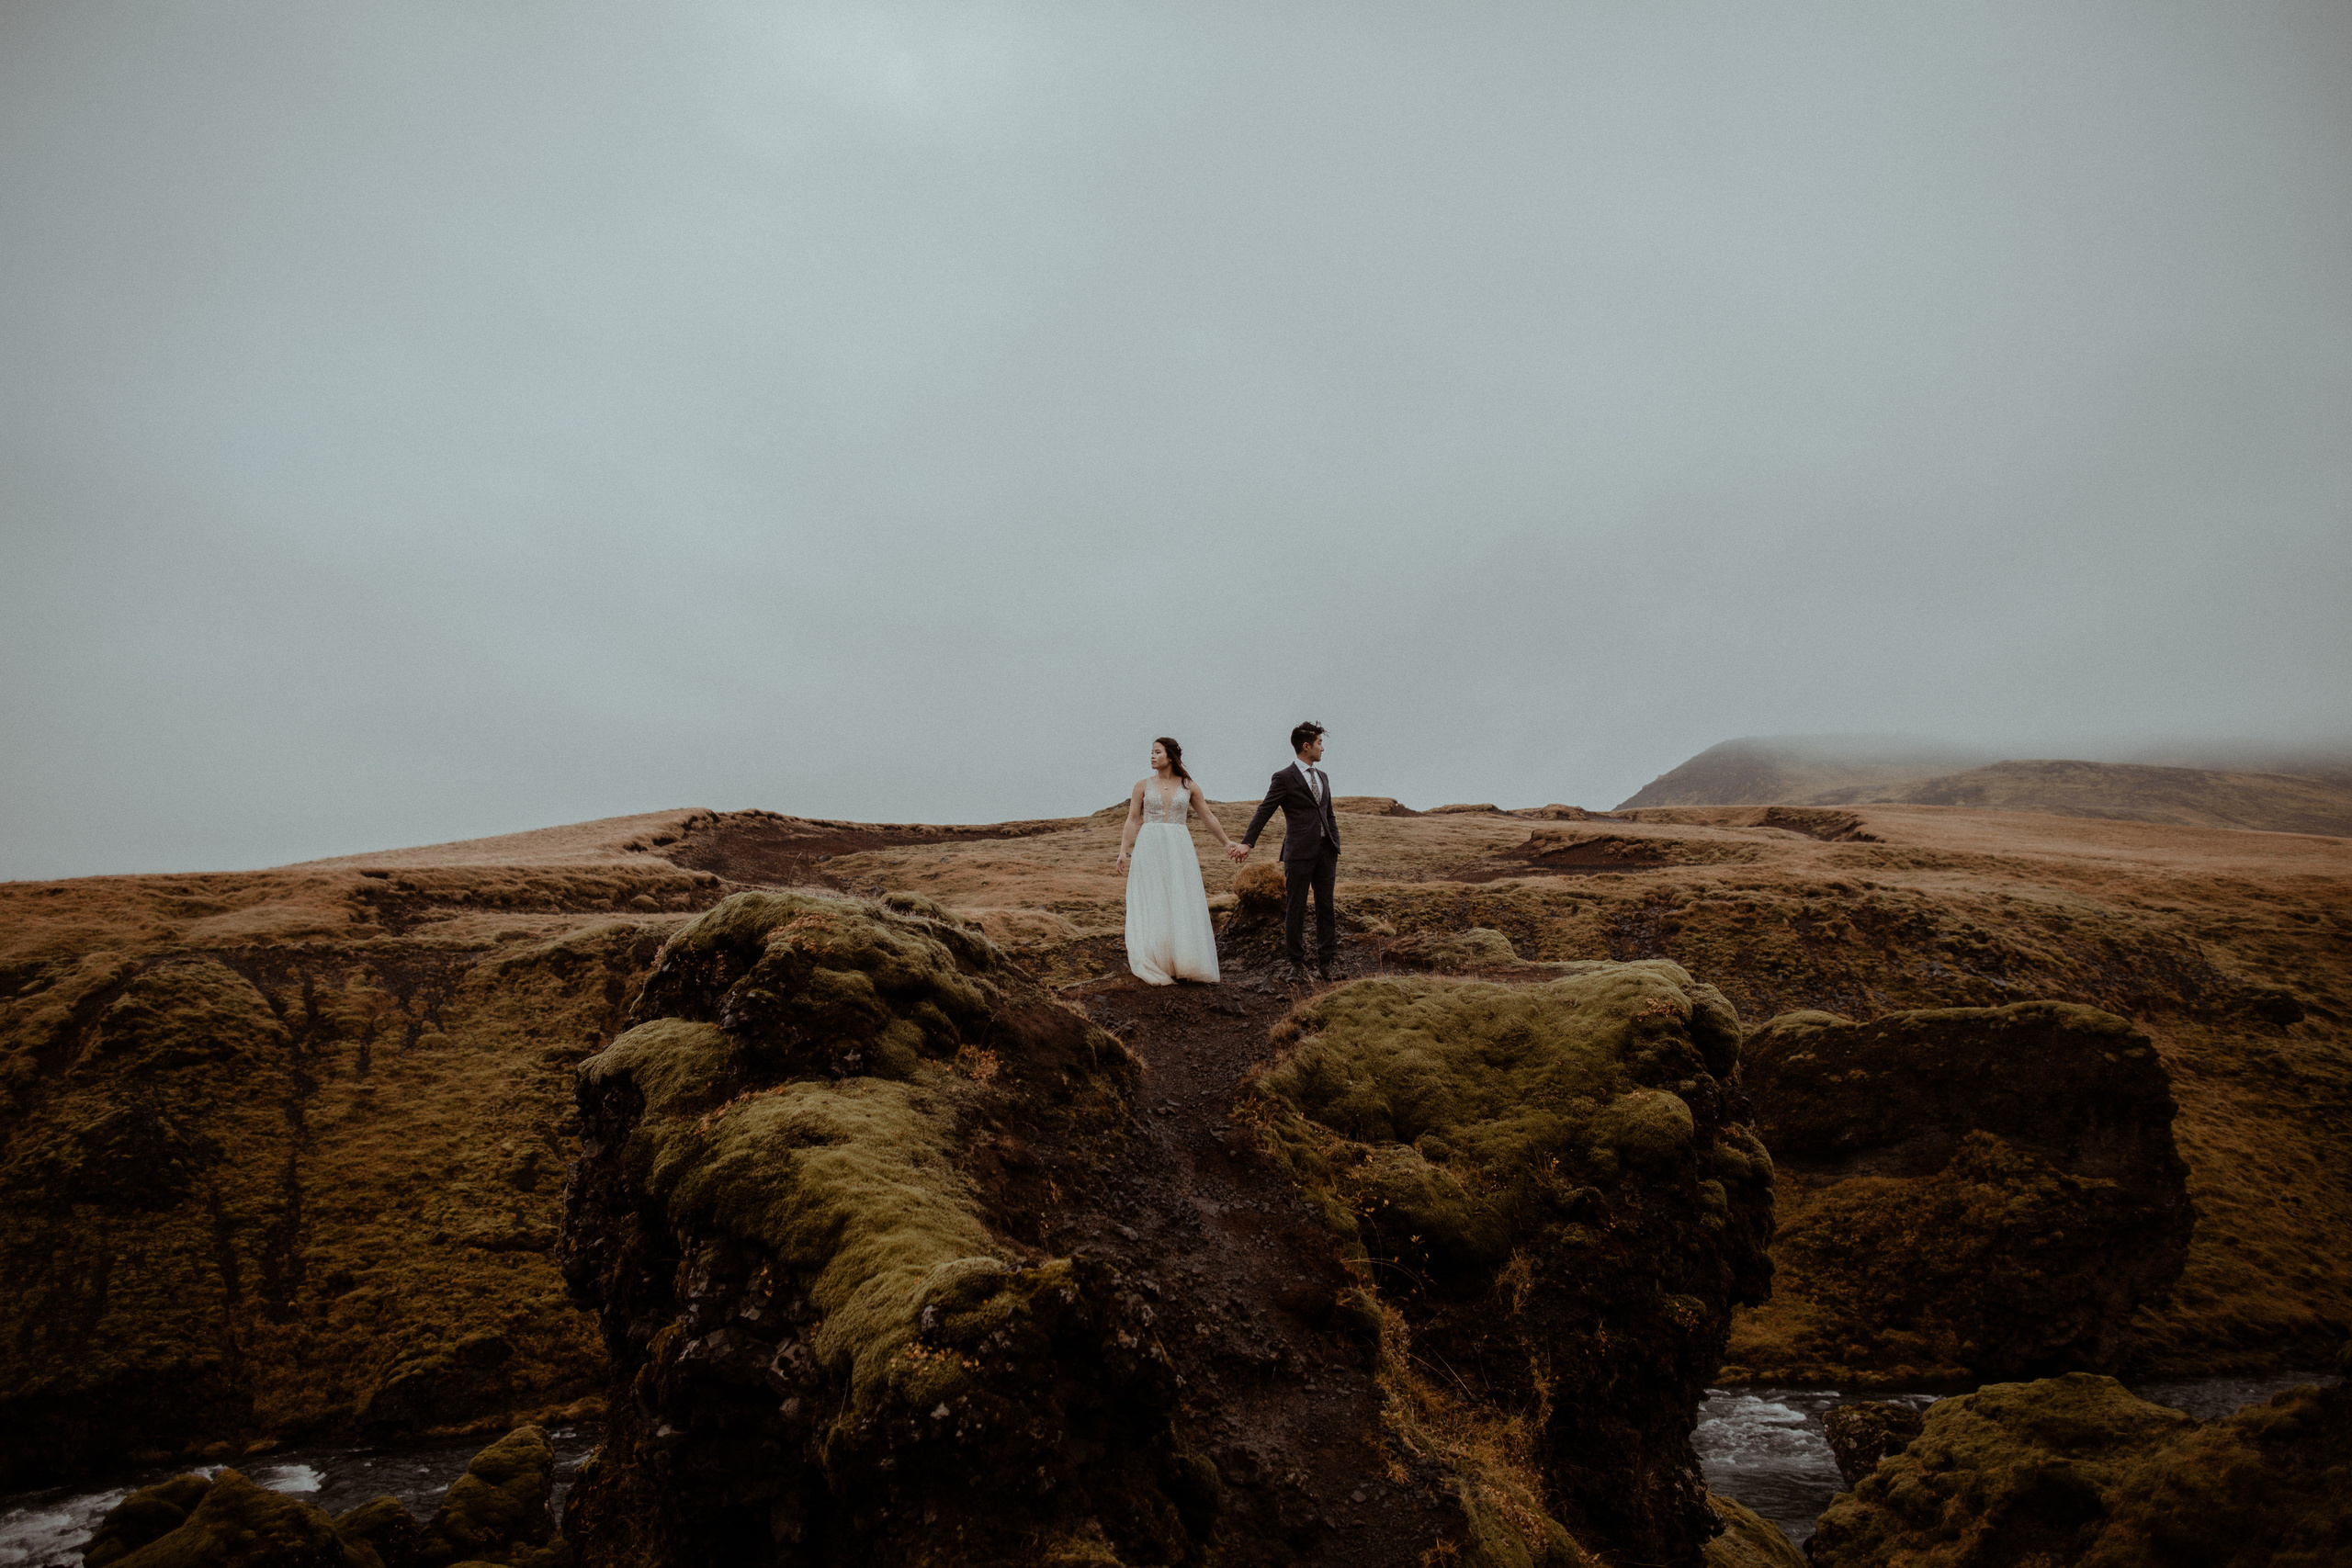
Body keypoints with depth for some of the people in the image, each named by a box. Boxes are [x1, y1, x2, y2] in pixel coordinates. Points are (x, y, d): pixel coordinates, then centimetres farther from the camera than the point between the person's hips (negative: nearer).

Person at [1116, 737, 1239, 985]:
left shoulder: (1188, 786, 7)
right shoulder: (1143, 785, 5)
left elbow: (1208, 817, 13)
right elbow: (1132, 820, 3)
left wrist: (1226, 842, 13)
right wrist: (1123, 851, -7)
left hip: (1179, 849, 1)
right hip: (1149, 847, -1)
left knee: (1183, 906, 0)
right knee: (1151, 906, -1)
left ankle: (1184, 965, 9)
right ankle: (1154, 967, 5)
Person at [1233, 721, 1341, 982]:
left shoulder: (1322, 778, 17)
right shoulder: (1284, 778, -4)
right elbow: (1264, 812, -9)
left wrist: (1335, 850, 15)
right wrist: (1247, 843, -19)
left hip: (1325, 851, 6)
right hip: (1300, 853, -6)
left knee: (1326, 907, 6)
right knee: (1295, 909, 1)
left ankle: (1327, 962, 13)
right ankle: (1297, 963, 10)